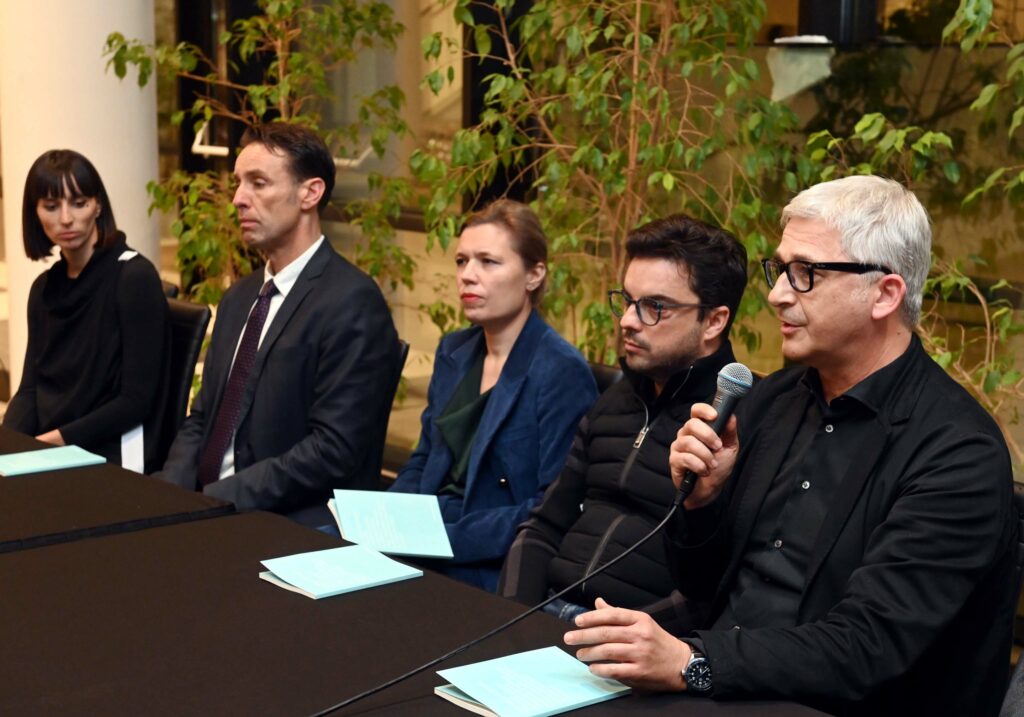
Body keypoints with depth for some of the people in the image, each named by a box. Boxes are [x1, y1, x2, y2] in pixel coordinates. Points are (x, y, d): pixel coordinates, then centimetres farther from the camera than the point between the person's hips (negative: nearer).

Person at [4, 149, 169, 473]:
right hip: (48, 455, 6)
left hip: (110, 460, -6)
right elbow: (30, 388, 10)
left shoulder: (134, 276, -9)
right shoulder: (45, 287, 12)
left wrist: (57, 439, -16)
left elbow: (137, 398, -11)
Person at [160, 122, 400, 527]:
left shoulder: (351, 303, -11)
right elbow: (202, 418, 17)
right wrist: (172, 494, -3)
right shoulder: (240, 298, 15)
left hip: (296, 527, -7)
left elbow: (332, 451, -17)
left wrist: (215, 499, -18)